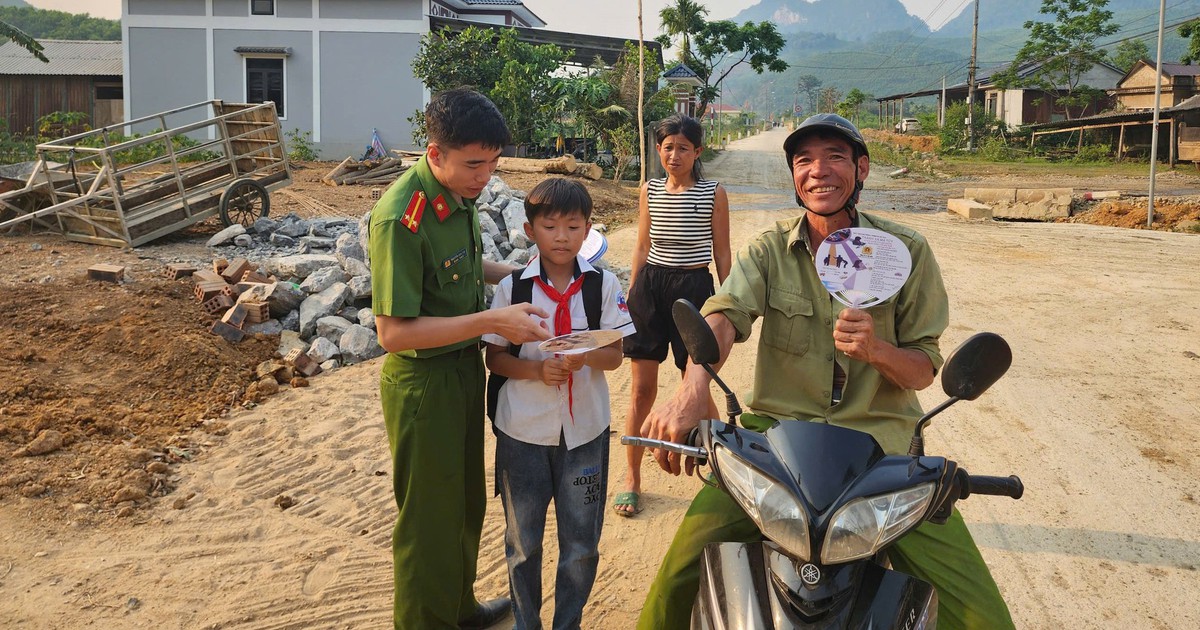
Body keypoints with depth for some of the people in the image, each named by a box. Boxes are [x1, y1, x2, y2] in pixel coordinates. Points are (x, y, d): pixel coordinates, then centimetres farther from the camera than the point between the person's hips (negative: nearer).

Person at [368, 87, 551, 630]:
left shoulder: (459, 193, -1)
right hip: (422, 381, -8)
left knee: (467, 504, 24)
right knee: (430, 520, 9)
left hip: (465, 366, 9)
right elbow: (393, 332, -27)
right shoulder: (401, 218, -26)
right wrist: (492, 320, -28)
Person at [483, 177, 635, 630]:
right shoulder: (512, 287, -5)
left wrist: (585, 357, -24)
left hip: (585, 430, 0)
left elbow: (615, 355, -2)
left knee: (581, 544, 12)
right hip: (523, 432, 0)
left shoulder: (603, 284, -4)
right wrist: (536, 369, -20)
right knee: (523, 541, 15)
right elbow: (495, 358, -1)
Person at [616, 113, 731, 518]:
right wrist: (630, 296, 10)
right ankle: (631, 479, 16)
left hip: (694, 288, -2)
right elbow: (642, 248, 13)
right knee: (642, 390, 3)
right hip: (650, 287, 3)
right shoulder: (650, 191, 7)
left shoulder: (714, 194, -1)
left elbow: (722, 254, 2)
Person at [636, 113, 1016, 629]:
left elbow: (923, 370, 6)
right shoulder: (769, 250, 5)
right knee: (682, 568, -19)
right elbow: (723, 315, -15)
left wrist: (876, 350, -18)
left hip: (881, 437, 0)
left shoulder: (906, 250, 4)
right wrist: (692, 387, -37)